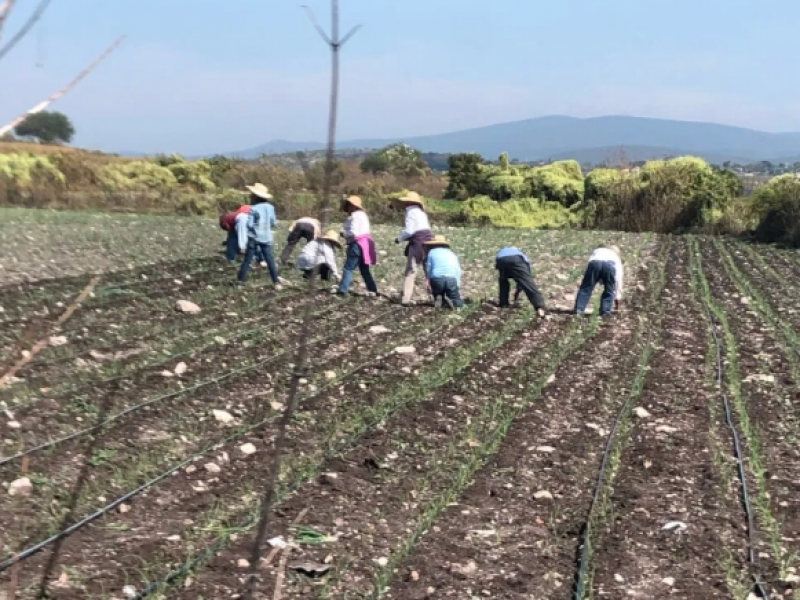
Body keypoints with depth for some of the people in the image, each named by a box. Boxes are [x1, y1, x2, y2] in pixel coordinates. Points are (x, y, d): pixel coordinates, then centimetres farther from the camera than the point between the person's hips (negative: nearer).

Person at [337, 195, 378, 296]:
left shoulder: (355, 216, -13)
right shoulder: (362, 214, 19)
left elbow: (353, 232, -20)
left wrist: (344, 233, -3)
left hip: (357, 244, -10)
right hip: (365, 242, 10)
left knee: (348, 268, -5)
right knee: (364, 269, 14)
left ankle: (342, 290, -6)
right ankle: (373, 290, 12)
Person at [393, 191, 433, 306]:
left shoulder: (411, 212, -7)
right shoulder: (421, 212, 18)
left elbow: (408, 230, -14)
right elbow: (426, 228, 16)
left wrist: (399, 239, 2)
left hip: (417, 242, -8)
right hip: (428, 240, 8)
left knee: (411, 271, -3)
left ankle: (406, 299, -6)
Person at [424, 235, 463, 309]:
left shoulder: (432, 252, 16)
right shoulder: (452, 254, 23)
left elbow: (428, 269, 9)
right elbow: (458, 271, 14)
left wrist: (429, 284, 16)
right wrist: (458, 287, 14)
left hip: (437, 278, -1)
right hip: (451, 279, 1)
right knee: (458, 303, 11)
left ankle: (438, 299, -10)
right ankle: (449, 300, -21)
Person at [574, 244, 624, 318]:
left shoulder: (597, 251, 46)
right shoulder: (616, 258, 42)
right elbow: (618, 279, 40)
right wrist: (617, 297, 44)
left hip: (595, 262, 0)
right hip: (610, 264, 0)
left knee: (586, 287, 8)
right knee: (609, 291, 17)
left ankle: (578, 310, 1)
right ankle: (605, 312, 9)